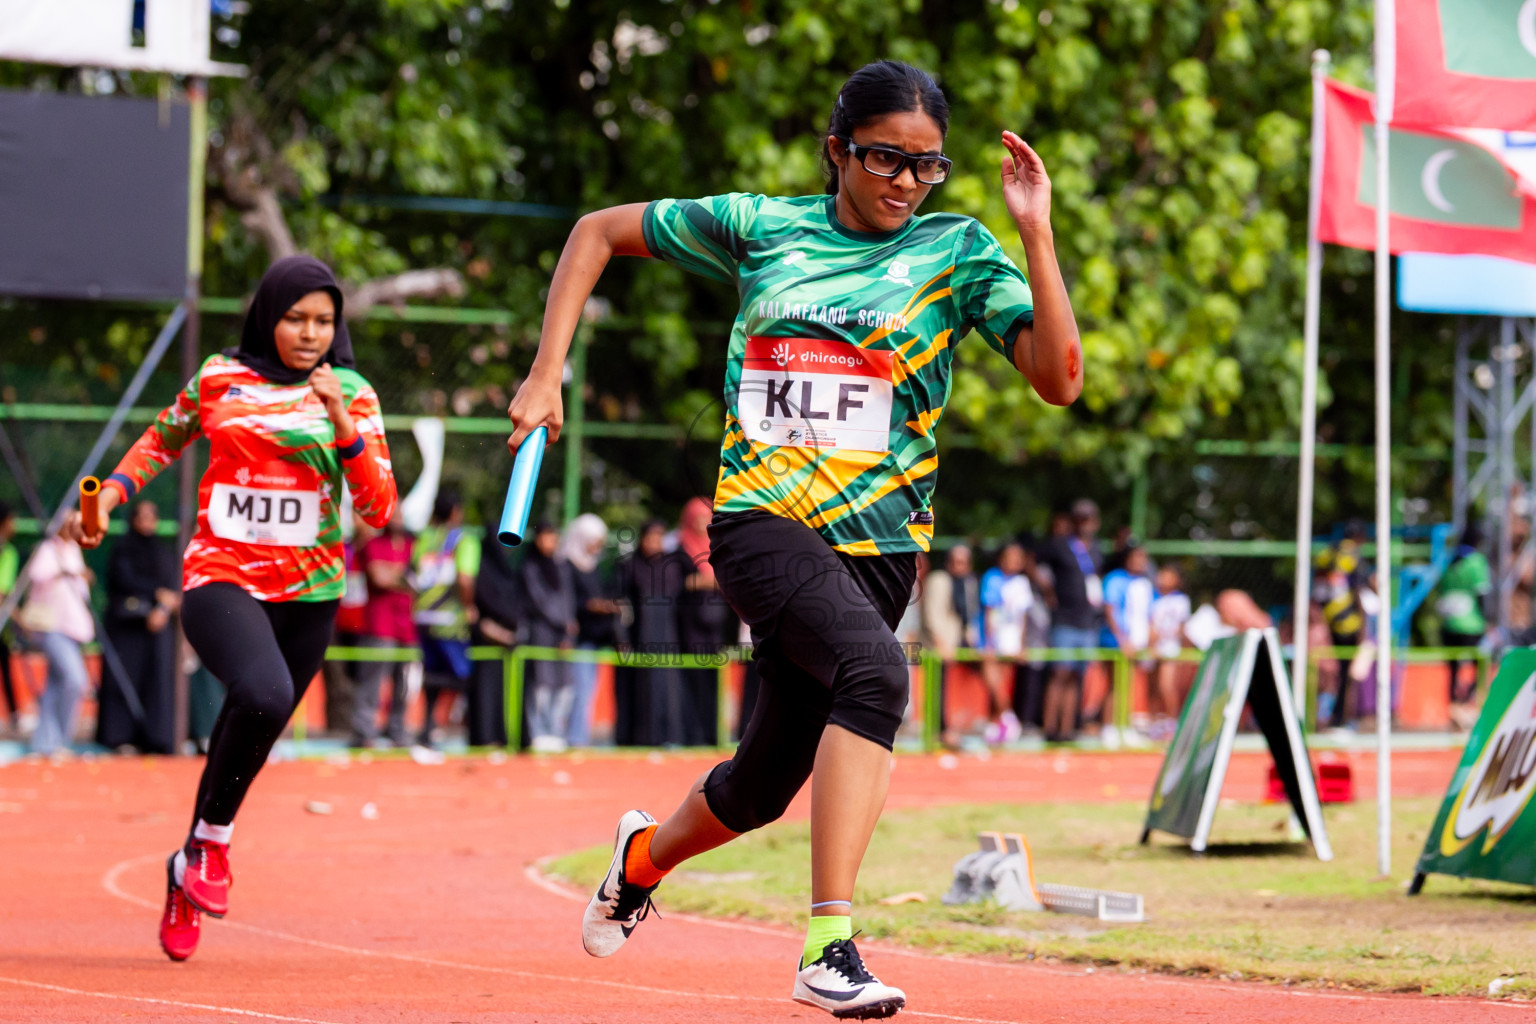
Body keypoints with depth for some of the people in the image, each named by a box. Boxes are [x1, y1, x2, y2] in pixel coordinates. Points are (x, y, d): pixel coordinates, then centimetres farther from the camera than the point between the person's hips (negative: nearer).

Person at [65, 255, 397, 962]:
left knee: (251, 736, 9)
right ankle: (212, 840, -9)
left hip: (308, 595, 2)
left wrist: (341, 423, -18)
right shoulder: (218, 380, 3)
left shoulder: (353, 396, 2)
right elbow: (161, 441, 22)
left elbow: (378, 509, -6)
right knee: (264, 694, -31)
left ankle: (189, 872, 33)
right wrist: (108, 497, 9)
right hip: (220, 579, -2)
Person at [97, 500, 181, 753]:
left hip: (157, 623, 3)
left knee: (158, 680, -6)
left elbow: (175, 586, 7)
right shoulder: (123, 549, 7)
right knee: (124, 678, -8)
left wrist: (163, 609, -12)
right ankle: (120, 737, -8)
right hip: (126, 623, -3)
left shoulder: (165, 552, 16)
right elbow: (125, 579, -7)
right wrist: (159, 593, -13)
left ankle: (154, 739, -9)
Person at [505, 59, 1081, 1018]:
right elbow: (599, 231, 15)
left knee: (763, 788, 10)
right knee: (876, 670, -32)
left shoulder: (959, 250, 2)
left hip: (877, 547, 3)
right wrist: (546, 377, 7)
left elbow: (1059, 378, -10)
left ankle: (646, 856, 45)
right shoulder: (759, 225, 4)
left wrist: (1036, 233, -17)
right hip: (762, 522, -2)